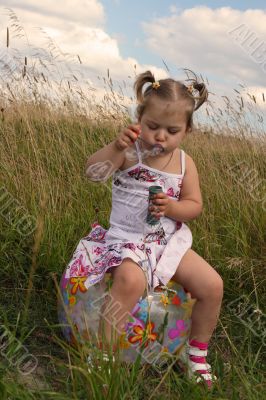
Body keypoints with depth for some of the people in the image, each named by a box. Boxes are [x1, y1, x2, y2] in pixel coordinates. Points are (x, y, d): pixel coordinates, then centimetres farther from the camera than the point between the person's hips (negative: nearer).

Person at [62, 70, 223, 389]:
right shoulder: (130, 151, -9)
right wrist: (116, 146, -35)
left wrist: (173, 208, -16)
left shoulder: (184, 163, 3)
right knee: (130, 280, -36)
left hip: (169, 240, 5)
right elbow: (92, 173, -21)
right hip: (127, 238, -4)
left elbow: (194, 206, 5)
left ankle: (196, 353, 20)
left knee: (213, 285, -5)